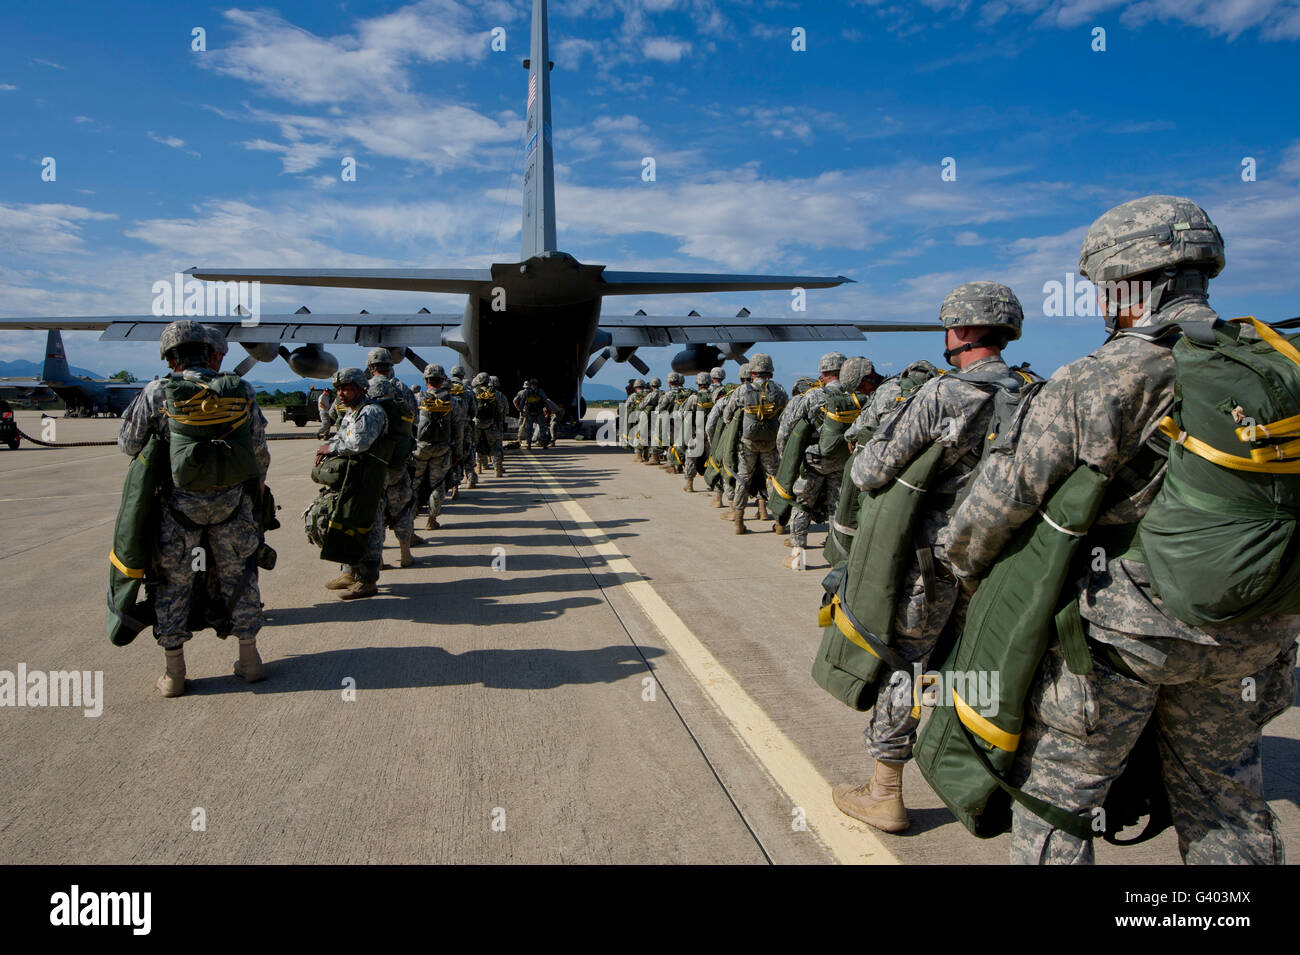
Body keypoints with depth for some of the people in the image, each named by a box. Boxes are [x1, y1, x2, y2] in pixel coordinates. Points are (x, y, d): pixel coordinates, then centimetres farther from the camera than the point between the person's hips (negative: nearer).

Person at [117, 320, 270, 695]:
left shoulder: (157, 392, -8)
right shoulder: (241, 390, -2)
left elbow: (129, 444, 1)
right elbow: (258, 449, 4)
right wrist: (258, 483, 22)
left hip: (179, 503, -1)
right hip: (233, 500, 2)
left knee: (173, 582, 11)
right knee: (238, 575, 15)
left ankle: (174, 672, 17)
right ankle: (249, 659, 21)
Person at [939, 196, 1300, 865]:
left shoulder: (1092, 382, -17)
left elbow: (1008, 494, -15)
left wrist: (962, 559, 4)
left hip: (1120, 630, -6)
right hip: (1245, 639, 7)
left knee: (1053, 797, 9)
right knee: (1226, 807, 23)